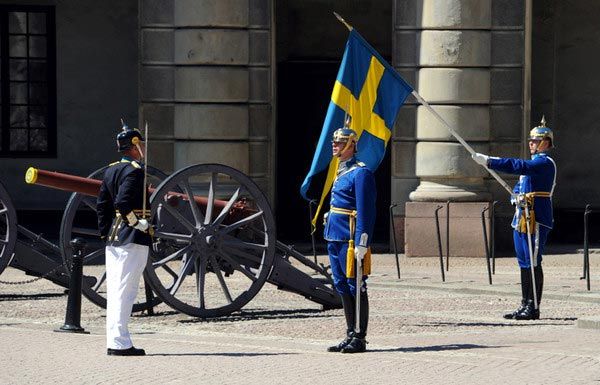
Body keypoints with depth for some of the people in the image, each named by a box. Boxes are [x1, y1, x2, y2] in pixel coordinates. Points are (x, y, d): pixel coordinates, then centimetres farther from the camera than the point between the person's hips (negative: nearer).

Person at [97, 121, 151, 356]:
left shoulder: (111, 170, 14)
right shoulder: (134, 171, -13)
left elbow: (102, 204, 16)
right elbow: (123, 203, -23)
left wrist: (105, 233, 18)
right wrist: (140, 224, -15)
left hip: (113, 238, 9)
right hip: (133, 240, -9)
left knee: (114, 290, 10)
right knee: (125, 290, -9)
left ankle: (114, 340, 12)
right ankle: (119, 343, -10)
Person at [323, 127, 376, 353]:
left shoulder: (360, 173, -12)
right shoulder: (341, 172, 18)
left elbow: (365, 211, -17)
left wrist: (362, 243, -21)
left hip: (350, 241, -10)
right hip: (335, 239, 10)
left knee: (356, 288, -4)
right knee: (342, 287, 11)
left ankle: (359, 339, -1)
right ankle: (350, 336, 16)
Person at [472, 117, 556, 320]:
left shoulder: (545, 163, -10)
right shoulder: (533, 163, 22)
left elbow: (519, 167, -24)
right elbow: (520, 185, 24)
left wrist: (488, 161, -27)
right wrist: (517, 196, -2)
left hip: (536, 219, -10)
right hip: (521, 219, 10)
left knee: (533, 262, -9)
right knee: (524, 263, 11)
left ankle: (533, 308, -8)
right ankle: (525, 305, 15)